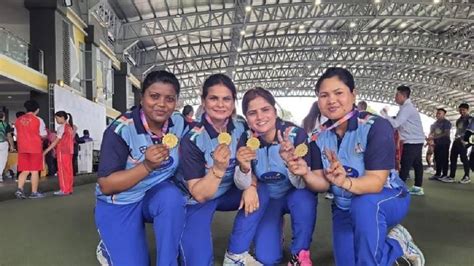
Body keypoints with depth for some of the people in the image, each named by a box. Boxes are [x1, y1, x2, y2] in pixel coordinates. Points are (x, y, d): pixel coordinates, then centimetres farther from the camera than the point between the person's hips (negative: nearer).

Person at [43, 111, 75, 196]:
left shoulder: (61, 127, -10)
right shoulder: (70, 127, 13)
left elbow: (56, 141, -13)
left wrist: (46, 151, -12)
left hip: (62, 151, -8)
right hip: (69, 151, 8)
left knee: (62, 170, -2)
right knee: (68, 170, 9)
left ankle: (64, 190, 1)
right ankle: (69, 189, 13)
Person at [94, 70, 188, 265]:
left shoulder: (179, 124, -9)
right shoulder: (121, 130, -22)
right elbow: (106, 185, -23)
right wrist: (147, 166, -36)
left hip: (156, 193, 3)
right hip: (119, 204, -3)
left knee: (172, 197, -32)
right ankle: (108, 248, 24)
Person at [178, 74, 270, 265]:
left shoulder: (240, 129, -10)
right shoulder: (193, 139, -23)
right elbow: (199, 195, -24)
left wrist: (250, 186, -20)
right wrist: (218, 168, -40)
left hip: (228, 193, 5)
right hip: (198, 202, -5)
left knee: (260, 193, -21)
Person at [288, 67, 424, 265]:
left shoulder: (376, 127, -23)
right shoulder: (319, 138, -7)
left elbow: (376, 182, -30)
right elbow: (323, 183, -12)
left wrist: (345, 182, -51)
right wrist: (306, 174, -34)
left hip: (388, 200, -5)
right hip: (344, 208, 6)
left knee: (364, 205, -39)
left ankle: (397, 241, -9)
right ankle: (393, 246, 27)